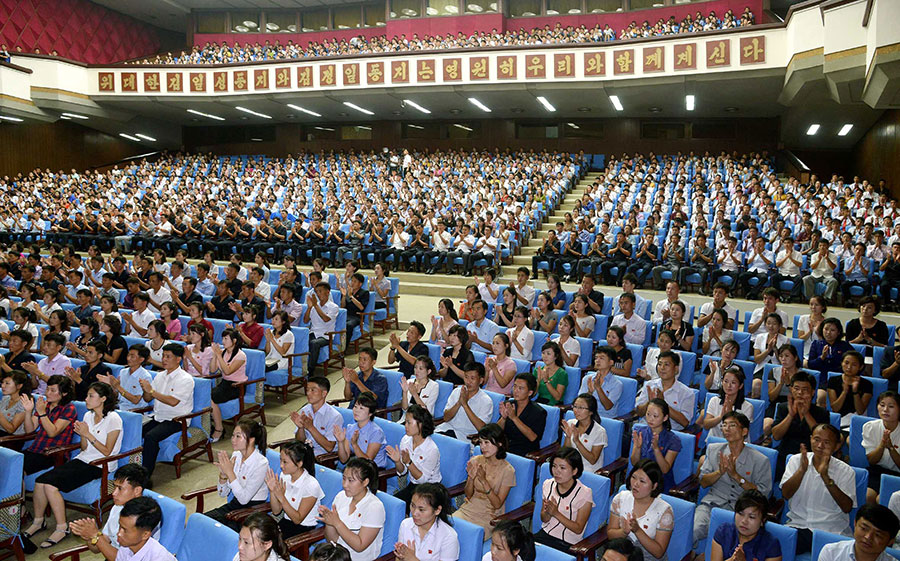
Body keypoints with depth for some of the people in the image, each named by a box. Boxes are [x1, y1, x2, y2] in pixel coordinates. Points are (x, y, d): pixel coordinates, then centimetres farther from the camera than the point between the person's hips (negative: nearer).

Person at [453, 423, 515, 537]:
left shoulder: (507, 470, -11)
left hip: (490, 515, -4)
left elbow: (497, 504, -12)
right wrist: (471, 478, -16)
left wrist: (484, 480, -24)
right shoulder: (476, 461, 1)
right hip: (469, 508, 4)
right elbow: (468, 495, 6)